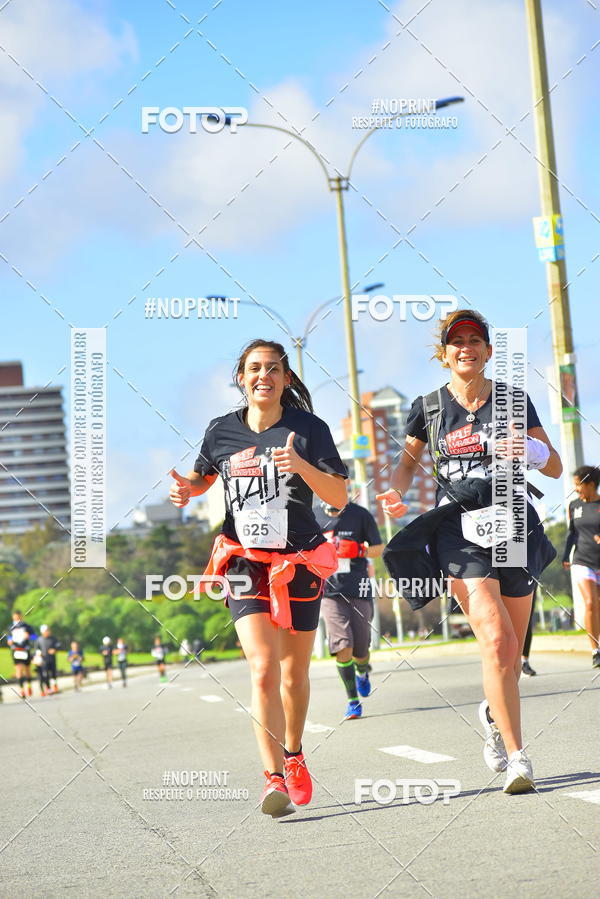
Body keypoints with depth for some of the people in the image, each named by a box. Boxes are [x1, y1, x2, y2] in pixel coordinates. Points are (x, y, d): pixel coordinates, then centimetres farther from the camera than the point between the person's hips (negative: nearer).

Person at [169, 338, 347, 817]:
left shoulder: (309, 429, -3)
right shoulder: (222, 431, 3)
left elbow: (340, 498, -7)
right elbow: (204, 476, 22)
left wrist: (302, 466, -24)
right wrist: (187, 488, -1)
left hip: (300, 564, 0)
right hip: (245, 563, 0)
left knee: (294, 675, 14)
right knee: (264, 669, -17)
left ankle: (293, 755, 40)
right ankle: (275, 779, -20)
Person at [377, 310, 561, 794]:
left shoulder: (514, 399, 5)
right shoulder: (429, 407, 5)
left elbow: (555, 467, 5)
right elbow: (408, 462, 20)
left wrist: (532, 451, -17)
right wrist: (397, 493, -2)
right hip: (460, 531, -2)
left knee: (512, 651, 8)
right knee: (496, 640, -20)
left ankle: (495, 715, 42)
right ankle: (517, 757, -15)